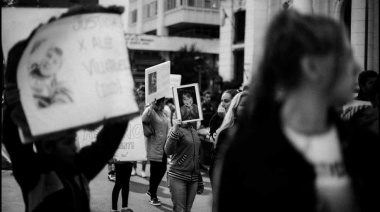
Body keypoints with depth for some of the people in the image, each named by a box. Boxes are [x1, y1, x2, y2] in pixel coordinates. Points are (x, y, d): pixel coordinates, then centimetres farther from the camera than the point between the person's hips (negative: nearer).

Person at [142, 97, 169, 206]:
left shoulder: (162, 113, 13)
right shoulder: (151, 112, -12)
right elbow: (143, 119, -34)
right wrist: (151, 106, -31)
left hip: (163, 148, 8)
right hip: (154, 148, -8)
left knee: (162, 170, 15)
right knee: (155, 172, 1)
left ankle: (151, 191, 34)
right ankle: (153, 197, 17)